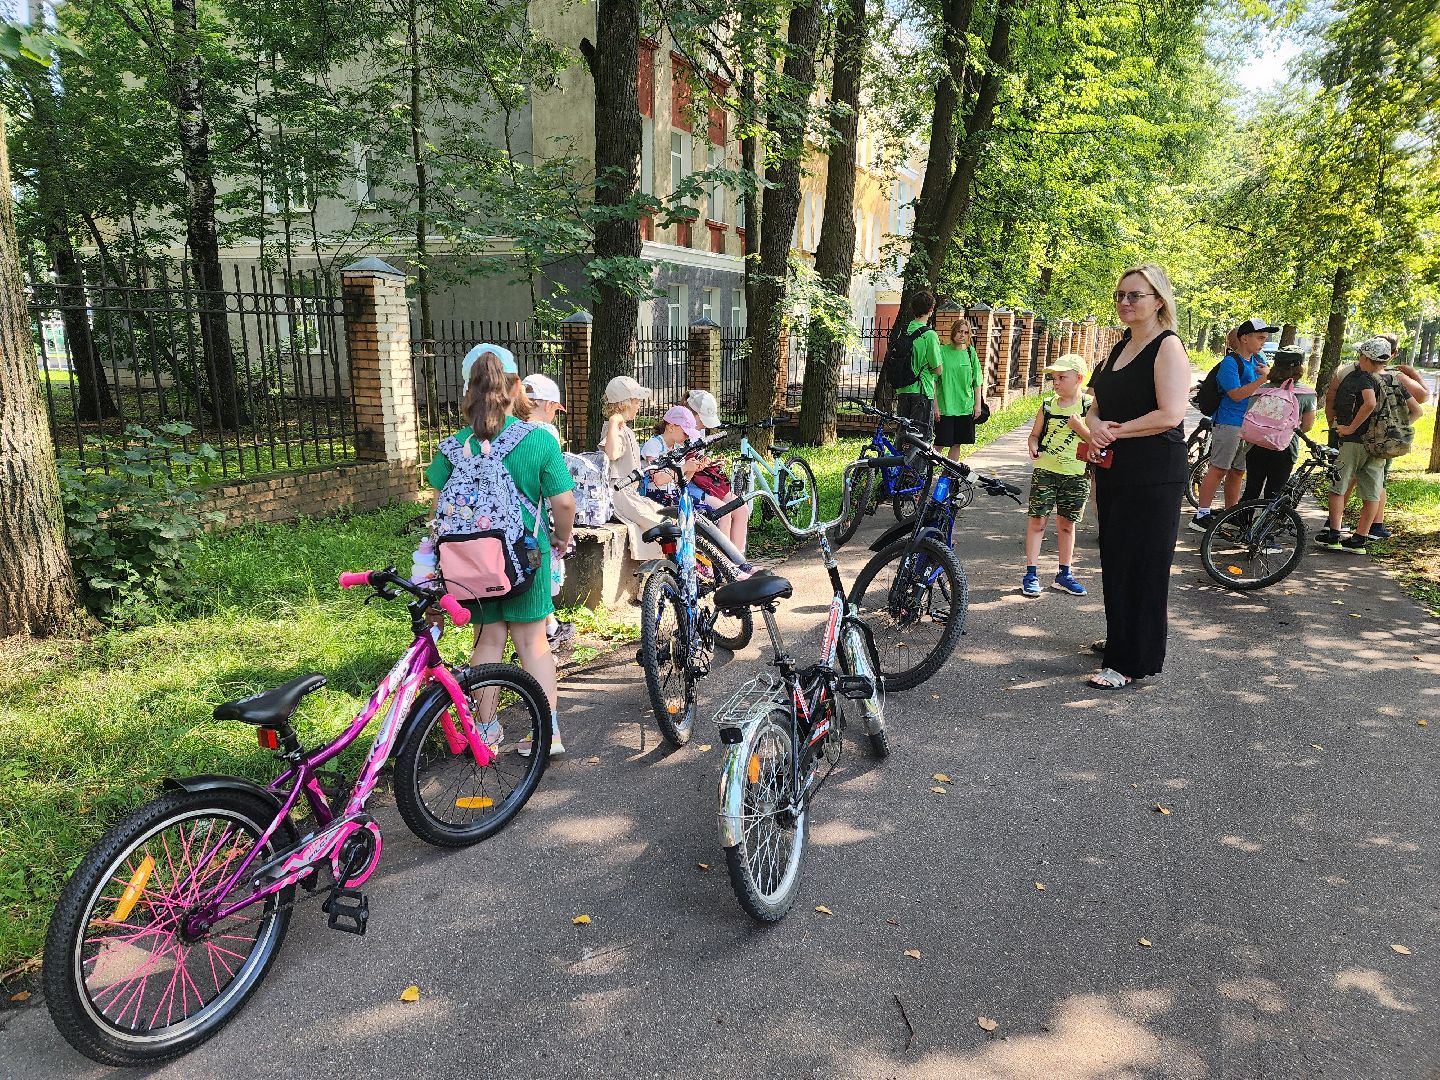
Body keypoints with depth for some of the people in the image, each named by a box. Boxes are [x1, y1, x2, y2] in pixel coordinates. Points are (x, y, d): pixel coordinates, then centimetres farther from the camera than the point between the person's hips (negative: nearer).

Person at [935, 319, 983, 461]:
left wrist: (978, 404, 5)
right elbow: (934, 381, -5)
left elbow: (977, 382, 10)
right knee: (939, 443, -4)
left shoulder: (970, 352, 7)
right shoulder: (942, 351, -4)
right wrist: (935, 405, -9)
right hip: (945, 407, -4)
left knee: (957, 444, 9)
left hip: (965, 407, 4)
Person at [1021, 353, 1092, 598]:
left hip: (1076, 475, 0)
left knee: (1067, 524, 10)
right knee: (1038, 521, 0)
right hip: (1045, 471, 1)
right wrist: (1033, 447, -10)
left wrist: (1080, 427, -17)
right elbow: (1035, 434, 10)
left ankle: (1064, 574, 22)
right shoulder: (1047, 405, 3)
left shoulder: (1088, 408, -2)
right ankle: (1031, 573, 7)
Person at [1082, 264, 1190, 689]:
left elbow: (1169, 415, -21)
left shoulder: (1168, 347, -10)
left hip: (1153, 475, -8)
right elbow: (1096, 407, 17)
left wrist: (1117, 431, -13)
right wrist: (1096, 428, -6)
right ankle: (1119, 639, 30)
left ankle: (1131, 661, 6)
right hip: (1113, 470, 8)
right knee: (1114, 559, 15)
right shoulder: (1119, 349, 15)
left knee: (1142, 564, -2)